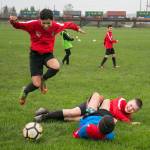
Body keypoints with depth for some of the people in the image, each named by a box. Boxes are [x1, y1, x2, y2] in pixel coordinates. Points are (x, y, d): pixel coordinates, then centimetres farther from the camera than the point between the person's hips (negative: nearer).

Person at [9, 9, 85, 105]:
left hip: (48, 54, 3)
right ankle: (25, 91, 28)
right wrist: (13, 21, -41)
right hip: (35, 55, -3)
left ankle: (43, 79, 2)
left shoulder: (56, 26, -11)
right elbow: (19, 25, -18)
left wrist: (77, 28, 23)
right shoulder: (34, 24, -20)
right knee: (36, 84, -10)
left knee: (56, 67, -33)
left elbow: (68, 24, 8)